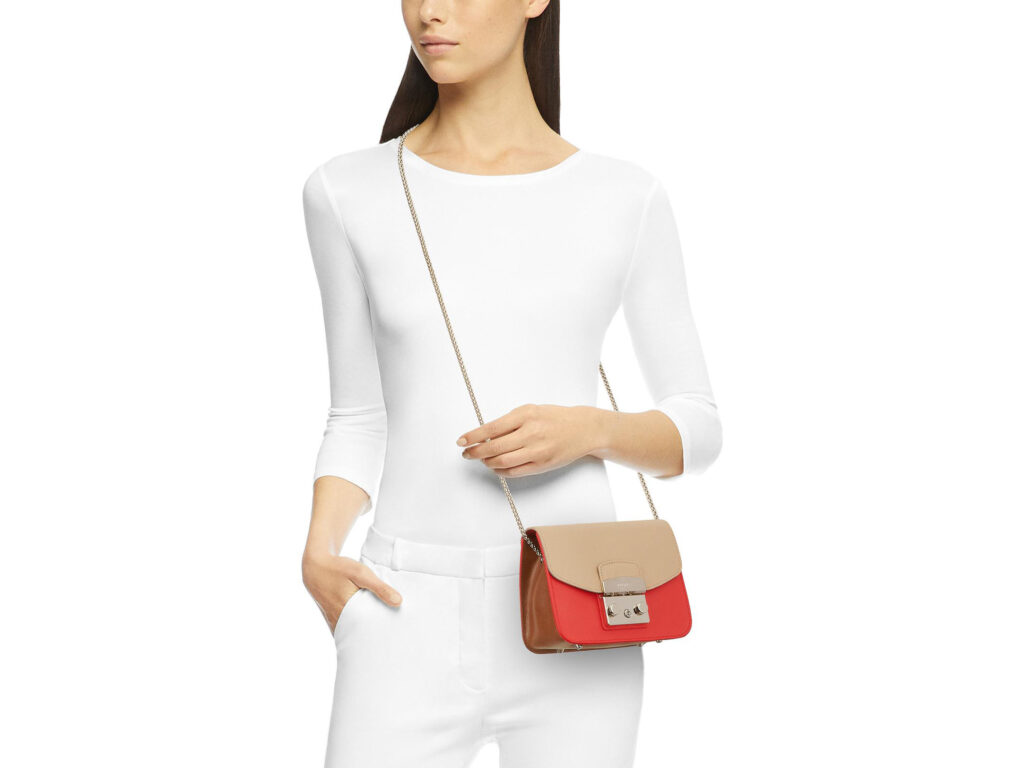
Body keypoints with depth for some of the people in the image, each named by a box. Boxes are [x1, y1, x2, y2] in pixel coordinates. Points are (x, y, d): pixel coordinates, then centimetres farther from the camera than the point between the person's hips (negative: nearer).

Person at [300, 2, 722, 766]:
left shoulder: (627, 199, 2)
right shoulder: (348, 194, 4)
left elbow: (698, 429, 7)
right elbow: (360, 421, 10)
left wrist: (590, 429, -15)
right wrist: (319, 550, -9)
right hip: (413, 626, 1)